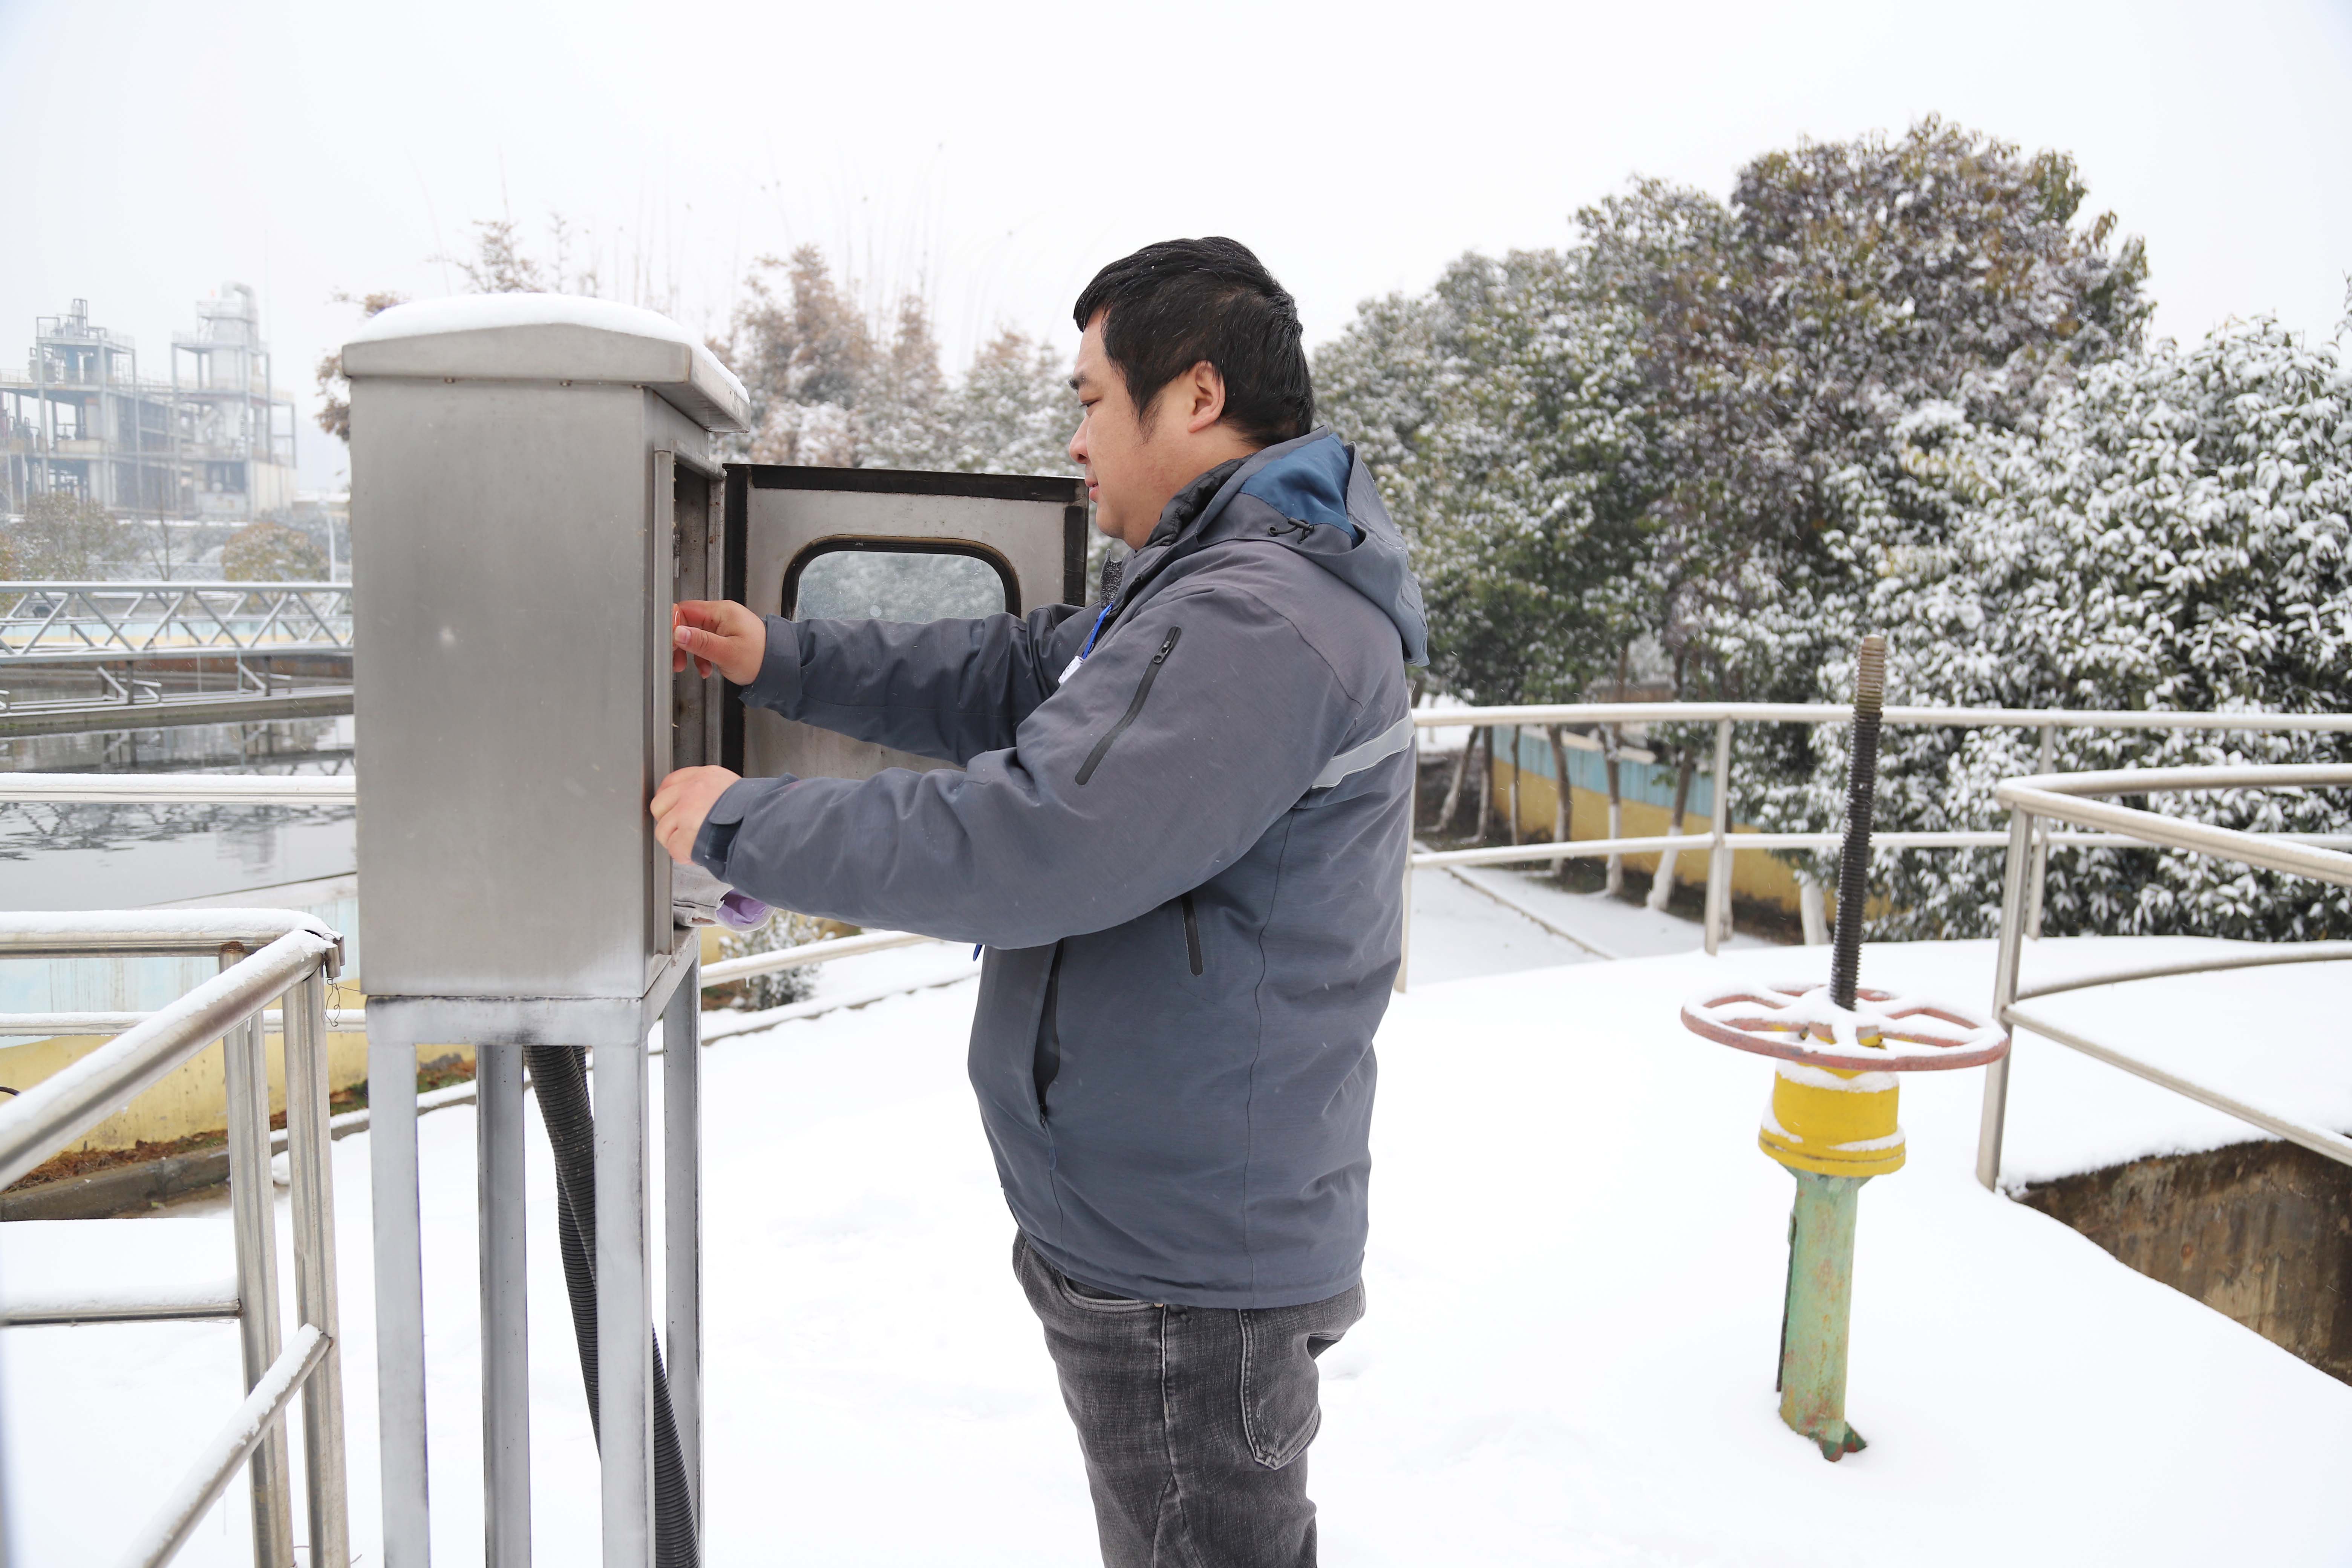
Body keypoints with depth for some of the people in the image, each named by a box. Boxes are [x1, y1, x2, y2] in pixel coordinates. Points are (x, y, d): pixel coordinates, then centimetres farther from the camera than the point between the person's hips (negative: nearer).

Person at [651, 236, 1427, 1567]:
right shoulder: (1225, 580, 11)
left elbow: (1019, 843, -30)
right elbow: (1020, 681, 14)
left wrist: (740, 825, -17)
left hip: (1184, 1268, -10)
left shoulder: (1255, 621, -26)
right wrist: (782, 660, 10)